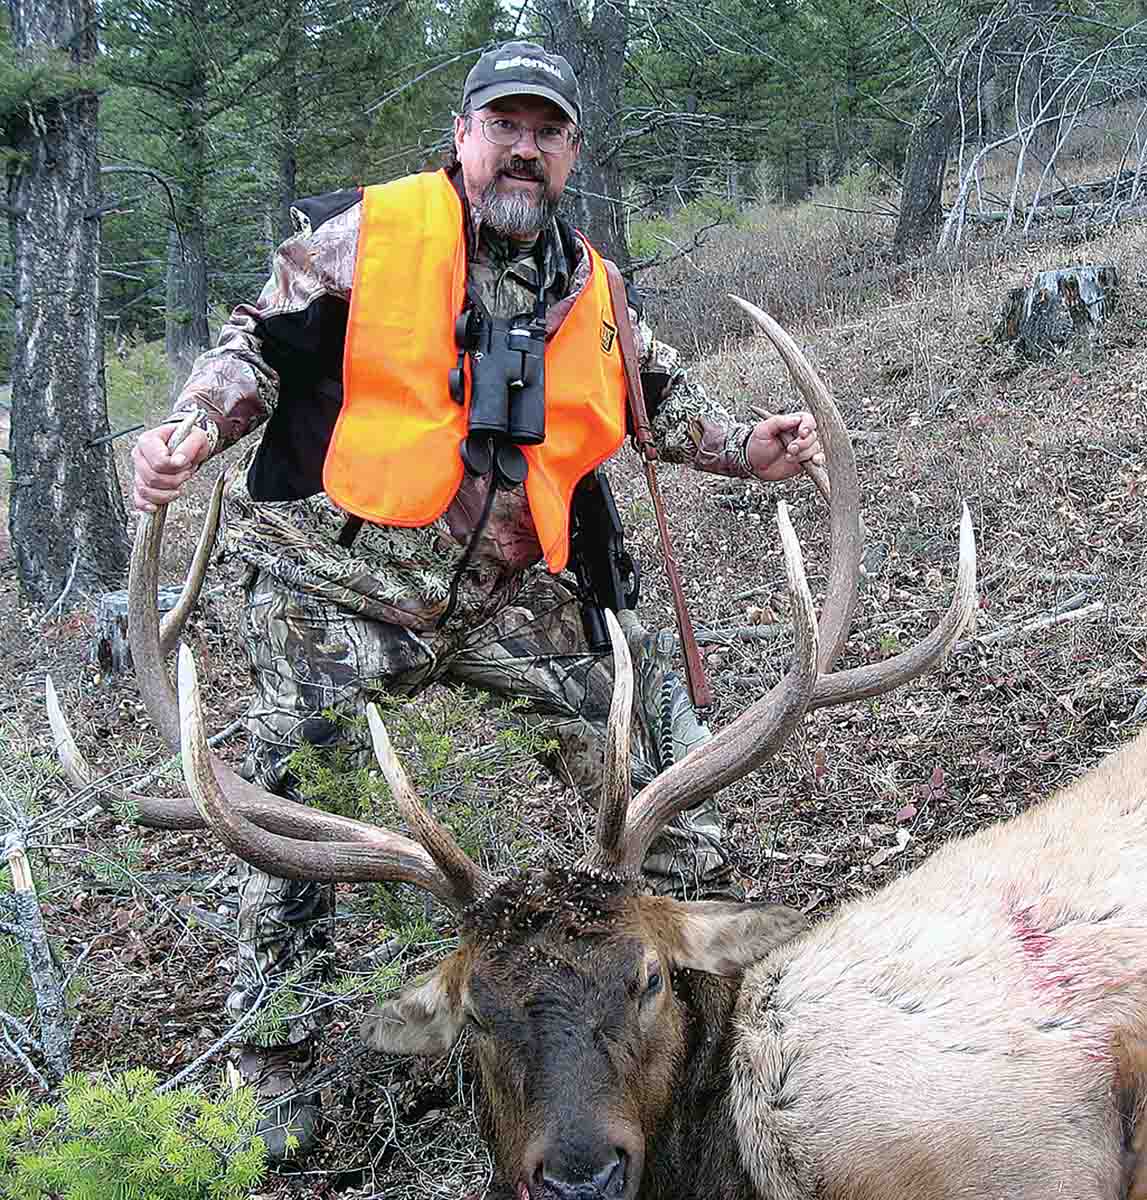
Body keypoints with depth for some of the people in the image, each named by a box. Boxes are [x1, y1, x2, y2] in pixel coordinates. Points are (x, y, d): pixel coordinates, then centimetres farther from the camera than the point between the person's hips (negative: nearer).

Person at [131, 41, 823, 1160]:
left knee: (653, 701, 0)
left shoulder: (592, 293, 13)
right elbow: (257, 346, 1)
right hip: (335, 585, -4)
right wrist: (193, 426, -17)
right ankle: (275, 1085, 12)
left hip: (502, 599, 4)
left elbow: (662, 395, 26)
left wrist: (743, 448, 10)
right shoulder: (366, 234, -2)